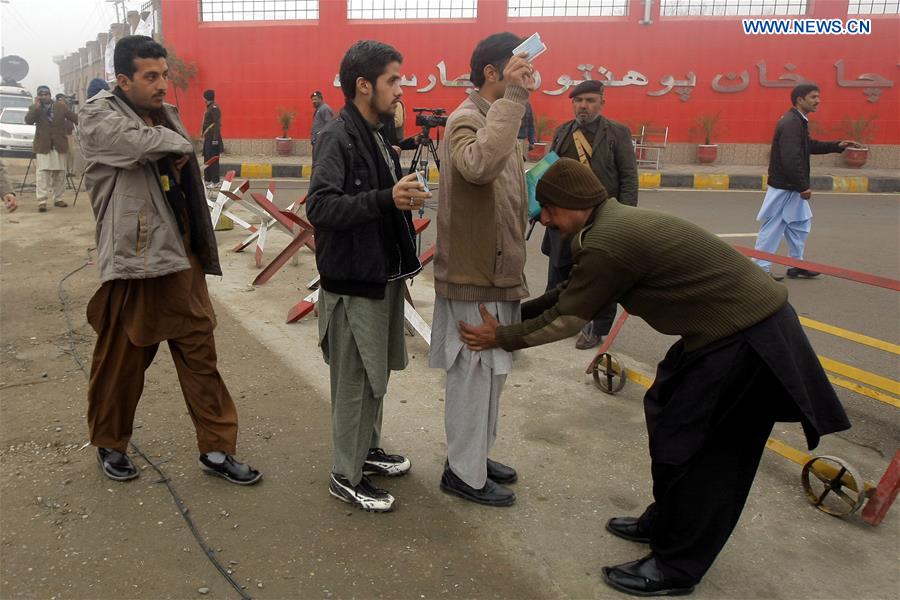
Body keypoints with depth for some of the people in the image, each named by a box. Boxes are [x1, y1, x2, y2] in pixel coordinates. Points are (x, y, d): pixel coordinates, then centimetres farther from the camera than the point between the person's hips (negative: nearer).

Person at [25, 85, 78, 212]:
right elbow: (28, 120, -9)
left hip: (60, 145, 2)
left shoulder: (61, 106, 7)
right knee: (42, 172, -8)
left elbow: (73, 117, 7)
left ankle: (58, 198, 17)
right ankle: (41, 201, -11)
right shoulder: (35, 108, 6)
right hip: (43, 146, -2)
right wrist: (36, 106, -14)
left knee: (60, 173, 7)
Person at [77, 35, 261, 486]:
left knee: (201, 355, 7)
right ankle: (110, 444, 30)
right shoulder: (98, 117, -6)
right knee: (121, 362, 7)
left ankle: (217, 449, 17)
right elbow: (145, 144, -28)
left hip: (183, 258, 6)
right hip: (134, 261, -6)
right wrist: (178, 144, -6)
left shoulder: (166, 115, 15)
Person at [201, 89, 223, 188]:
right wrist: (204, 136, 20)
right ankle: (208, 179, 22)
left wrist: (215, 139, -23)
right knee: (207, 158, 14)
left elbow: (217, 124, -19)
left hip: (212, 138, -10)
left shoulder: (214, 108, -13)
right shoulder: (209, 107, 16)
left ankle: (215, 182, -3)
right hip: (208, 138, 10)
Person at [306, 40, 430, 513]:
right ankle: (346, 476, 18)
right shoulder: (337, 138, -16)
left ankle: (368, 450, 37)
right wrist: (386, 199, -34)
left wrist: (404, 197, 6)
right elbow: (320, 206, -27)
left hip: (383, 277, 9)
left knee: (377, 373, 19)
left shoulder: (376, 136, 11)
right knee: (355, 381, 2)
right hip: (353, 283, -9)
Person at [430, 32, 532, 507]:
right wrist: (513, 97, -37)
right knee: (473, 374, 1)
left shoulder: (496, 118, 15)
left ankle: (473, 456, 34)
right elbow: (480, 166, -42)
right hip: (475, 277, -10)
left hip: (496, 273, 10)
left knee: (489, 372, 18)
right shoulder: (466, 120, -16)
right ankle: (465, 475, 17)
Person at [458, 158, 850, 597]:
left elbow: (566, 318, -12)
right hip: (730, 324, 10)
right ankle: (666, 523, 36)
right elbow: (571, 292, 17)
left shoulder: (608, 243, -23)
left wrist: (501, 338, -1)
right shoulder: (615, 223, 7)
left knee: (690, 445, 0)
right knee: (666, 414, 19)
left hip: (746, 339, -10)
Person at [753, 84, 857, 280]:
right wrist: (803, 187, -22)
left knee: (800, 224, 17)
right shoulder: (791, 123, -19)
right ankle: (761, 268, 3)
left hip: (791, 187, 11)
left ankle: (796, 265, 25)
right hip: (784, 187, -11)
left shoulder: (797, 121, 14)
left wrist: (837, 146, 15)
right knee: (773, 227, -4)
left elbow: (810, 146, 26)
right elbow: (791, 159, -26)